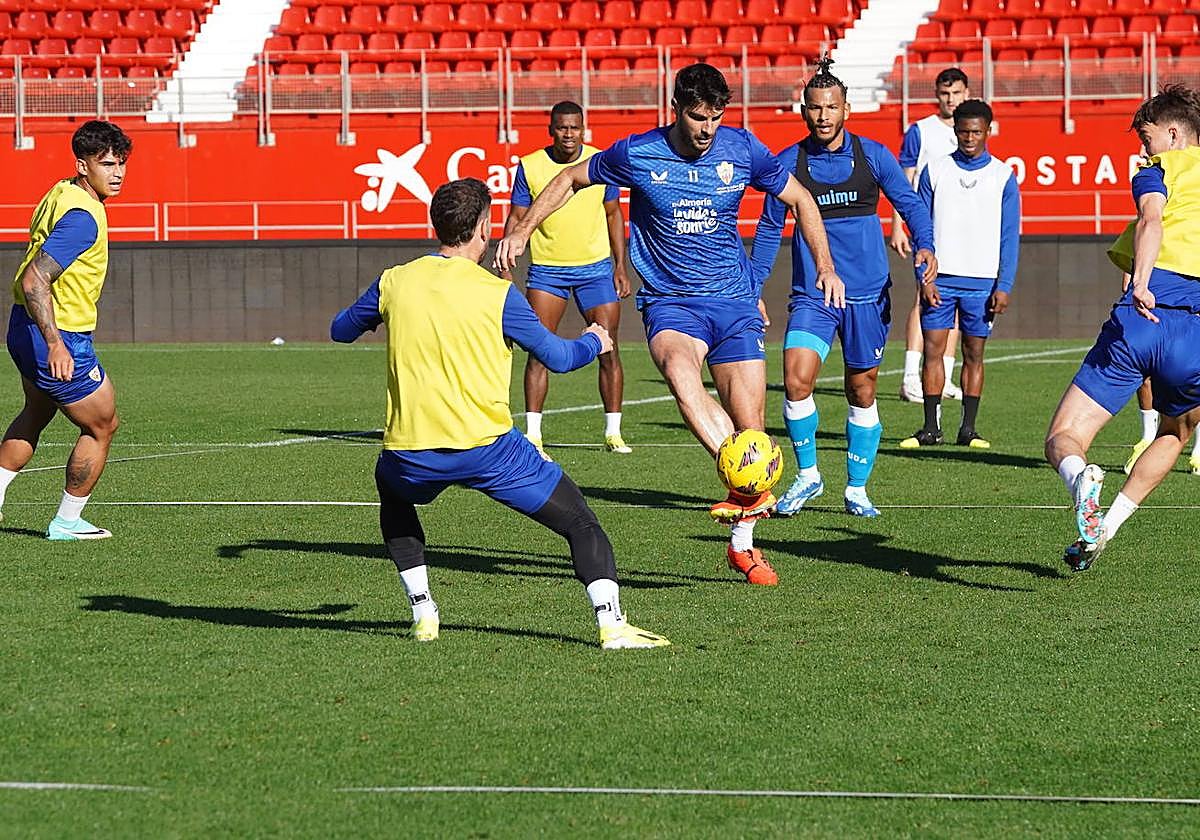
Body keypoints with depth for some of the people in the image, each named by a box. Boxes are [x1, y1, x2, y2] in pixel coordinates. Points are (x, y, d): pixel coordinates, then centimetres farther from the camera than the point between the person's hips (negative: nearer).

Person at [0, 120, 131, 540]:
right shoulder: (83, 216, -26)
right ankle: (67, 522, 18)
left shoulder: (61, 193, 5)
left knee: (36, 414, 31)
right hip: (59, 337, -10)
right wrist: (55, 344, -40)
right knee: (102, 425, 7)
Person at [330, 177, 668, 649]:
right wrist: (594, 343, 27)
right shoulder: (497, 293, -3)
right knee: (580, 523, 8)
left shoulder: (394, 283, 6)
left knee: (391, 491, 37)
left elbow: (340, 330, 23)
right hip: (487, 447, -3)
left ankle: (423, 615, 26)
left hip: (411, 452, 3)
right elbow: (558, 358, 5)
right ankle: (611, 623, -12)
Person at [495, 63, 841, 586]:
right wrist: (522, 230, 6)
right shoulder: (636, 154, -5)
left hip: (734, 301, 2)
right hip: (670, 301, -2)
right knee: (679, 367, -37)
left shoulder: (743, 150, -1)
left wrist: (825, 267, 5)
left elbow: (799, 199, 13)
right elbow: (571, 179, 12)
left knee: (749, 425, -4)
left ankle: (743, 546, 14)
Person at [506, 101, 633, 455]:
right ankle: (532, 433, -3)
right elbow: (517, 218, 2)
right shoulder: (529, 166, -4)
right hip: (546, 269, -1)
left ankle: (613, 432, 8)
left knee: (608, 350, -2)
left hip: (596, 267, 1)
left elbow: (613, 214, 9)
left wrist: (620, 266, 4)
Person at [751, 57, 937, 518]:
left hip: (868, 294, 0)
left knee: (862, 392, 6)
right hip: (811, 294, 0)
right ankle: (807, 475, 2)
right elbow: (769, 228, 9)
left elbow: (909, 202, 2)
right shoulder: (788, 162, 1)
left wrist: (924, 245, -18)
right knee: (796, 380, -17)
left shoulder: (872, 155, 0)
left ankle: (856, 489, 21)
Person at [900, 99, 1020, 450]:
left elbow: (1009, 236, 4)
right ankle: (931, 428, 1)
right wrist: (924, 278, -4)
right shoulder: (935, 170, 5)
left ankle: (968, 428, 9)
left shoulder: (1003, 176, 4)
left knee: (974, 353, 4)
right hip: (940, 278, 0)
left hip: (982, 282, 0)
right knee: (933, 348, -3)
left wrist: (1004, 286, -4)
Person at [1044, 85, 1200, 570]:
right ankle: (1103, 528, 18)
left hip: (1140, 318, -4)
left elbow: (1152, 220, -13)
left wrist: (1141, 282, -28)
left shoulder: (1159, 170, 9)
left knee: (1062, 439, 0)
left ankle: (1080, 480, -36)